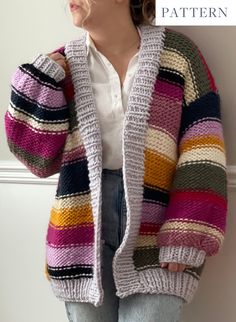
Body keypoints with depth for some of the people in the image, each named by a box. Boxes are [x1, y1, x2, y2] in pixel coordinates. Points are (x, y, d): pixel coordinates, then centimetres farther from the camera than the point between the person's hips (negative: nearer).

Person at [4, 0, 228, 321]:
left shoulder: (177, 52, 0)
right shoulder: (62, 66, 6)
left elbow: (202, 152, -4)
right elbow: (40, 158, 2)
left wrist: (187, 235, -12)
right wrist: (41, 82, -7)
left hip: (156, 227, -2)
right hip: (84, 228, 2)